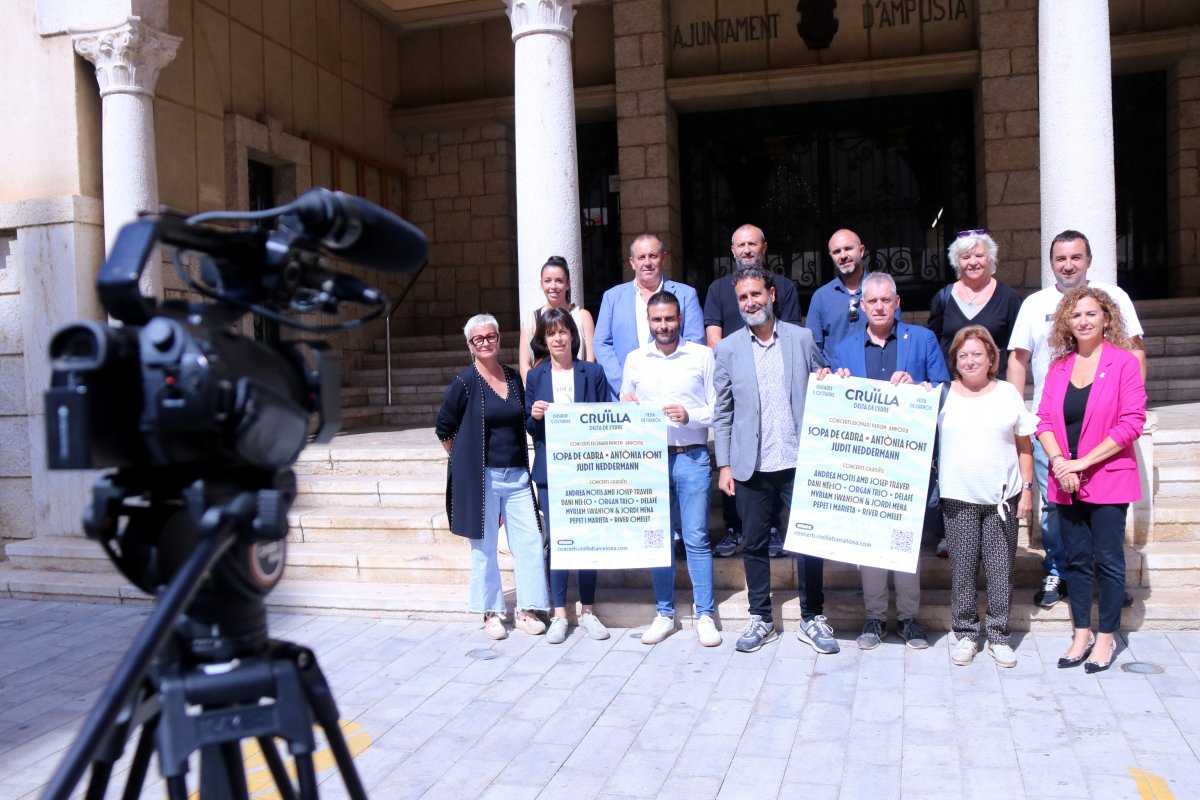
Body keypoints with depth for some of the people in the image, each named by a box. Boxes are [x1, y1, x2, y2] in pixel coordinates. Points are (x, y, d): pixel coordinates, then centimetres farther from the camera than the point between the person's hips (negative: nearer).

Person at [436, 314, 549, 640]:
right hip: (480, 477, -4)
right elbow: (444, 429, 2)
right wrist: (464, 457, 4)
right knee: (484, 547, 4)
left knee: (529, 542, 2)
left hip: (516, 475, 4)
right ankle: (491, 613, 19)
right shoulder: (465, 382, -6)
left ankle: (527, 611, 14)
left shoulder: (514, 377, 8)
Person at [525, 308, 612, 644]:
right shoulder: (535, 376, 7)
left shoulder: (593, 373, 3)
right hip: (550, 469, 1)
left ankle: (587, 610, 17)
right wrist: (534, 416, -11)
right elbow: (529, 428, 10)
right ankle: (559, 613, 13)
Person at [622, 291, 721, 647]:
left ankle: (705, 615, 11)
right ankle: (664, 614, 20)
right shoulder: (635, 359, 10)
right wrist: (627, 407, -8)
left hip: (691, 458, -2)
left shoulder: (702, 356, 1)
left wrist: (690, 415, -17)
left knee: (696, 538, 0)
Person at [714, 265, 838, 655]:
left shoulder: (802, 339, 4)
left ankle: (812, 618, 21)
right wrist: (724, 465, -1)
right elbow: (722, 413, 4)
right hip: (752, 466, 0)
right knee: (754, 545, 8)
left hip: (799, 461, 0)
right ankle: (761, 619, 23)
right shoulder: (727, 349, 3)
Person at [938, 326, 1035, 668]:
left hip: (1003, 497, 1)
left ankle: (999, 635, 18)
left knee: (1001, 569, 5)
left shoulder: (1008, 393, 6)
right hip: (958, 498, 0)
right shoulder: (943, 395, 4)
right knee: (962, 569, 4)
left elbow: (1024, 446, 9)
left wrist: (1027, 489, 5)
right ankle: (966, 633, 18)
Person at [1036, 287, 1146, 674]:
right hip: (1066, 482, 4)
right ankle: (1082, 634, 24)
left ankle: (1106, 637, 18)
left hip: (1108, 479, -4)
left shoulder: (1124, 363, -6)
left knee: (1108, 560, 4)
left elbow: (1132, 423, -13)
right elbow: (1043, 419, 4)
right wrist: (1058, 461, -12)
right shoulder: (1059, 366, 7)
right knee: (1077, 559, 12)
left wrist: (1083, 462, -16)